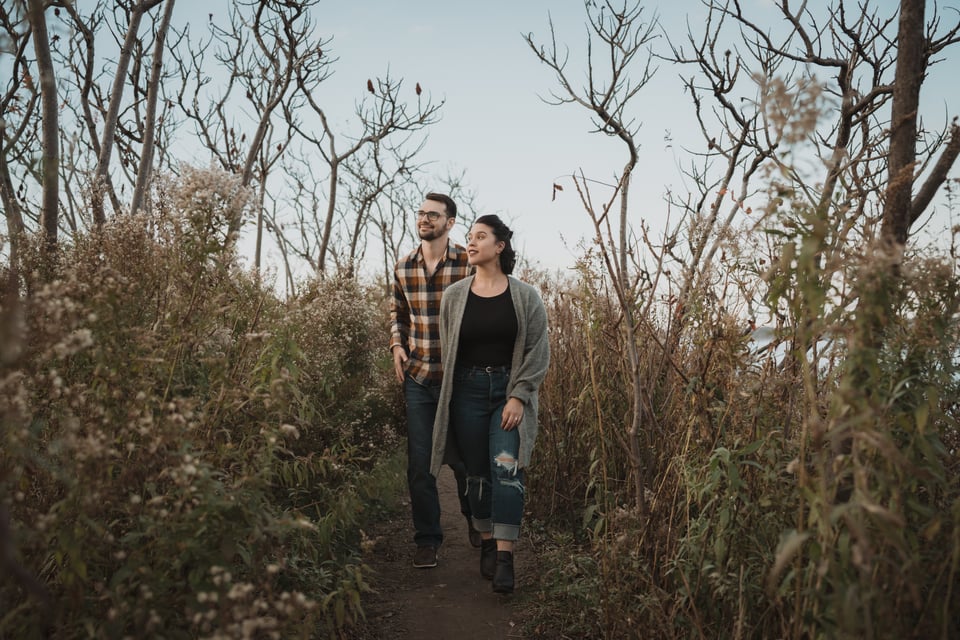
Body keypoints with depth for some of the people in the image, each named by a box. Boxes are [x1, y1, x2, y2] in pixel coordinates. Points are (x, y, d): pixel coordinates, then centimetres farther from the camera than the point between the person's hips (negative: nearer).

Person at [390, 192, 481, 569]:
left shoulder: (470, 265, -9)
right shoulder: (403, 268, 4)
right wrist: (397, 345, 3)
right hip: (417, 378, 3)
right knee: (419, 463, 4)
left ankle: (476, 521, 38)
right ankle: (427, 539, 18)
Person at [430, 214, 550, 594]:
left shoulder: (525, 296, -1)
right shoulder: (454, 296, 3)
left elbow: (538, 352, -2)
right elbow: (447, 350, 8)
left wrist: (519, 396, -10)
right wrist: (451, 398, 5)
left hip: (511, 392, -2)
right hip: (468, 391, 2)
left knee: (506, 467, -13)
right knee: (478, 473, 7)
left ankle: (505, 556, -10)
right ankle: (487, 545, 22)